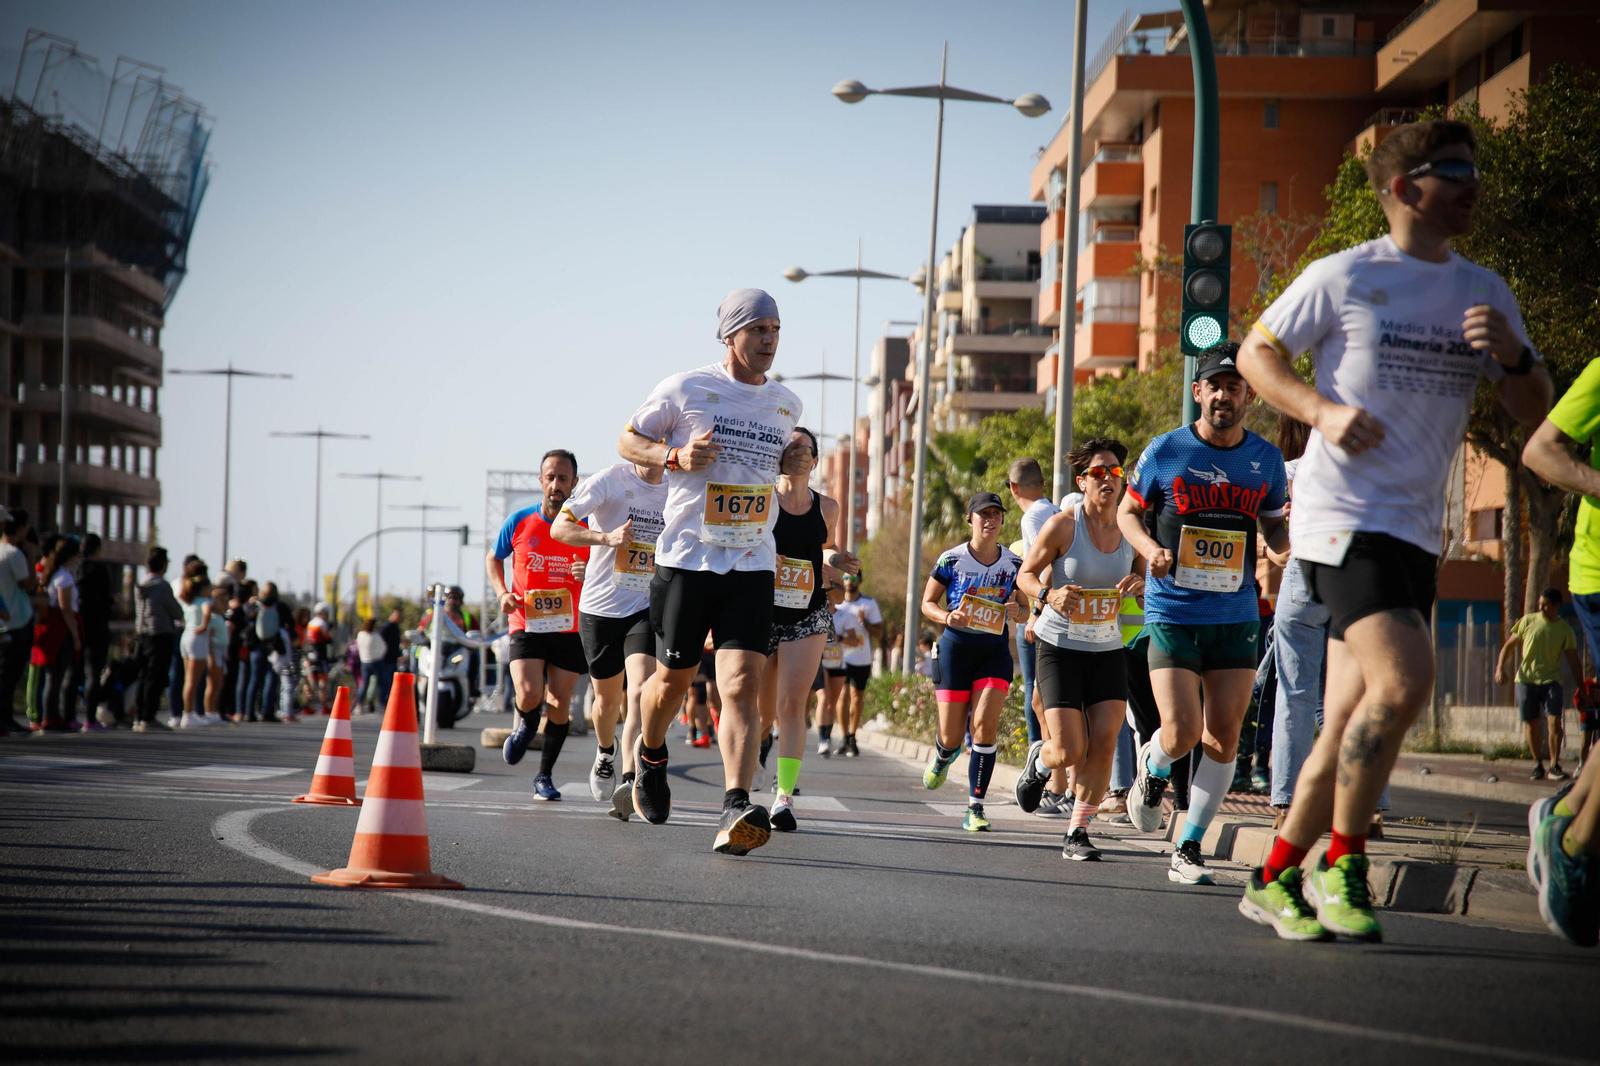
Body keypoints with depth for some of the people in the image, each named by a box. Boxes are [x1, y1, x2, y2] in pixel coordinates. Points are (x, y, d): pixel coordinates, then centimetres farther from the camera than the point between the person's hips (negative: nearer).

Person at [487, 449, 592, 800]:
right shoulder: (519, 523, -3)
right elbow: (493, 558, 15)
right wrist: (502, 593, -2)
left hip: (569, 630, 0)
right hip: (526, 626, 0)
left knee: (559, 706, 0)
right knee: (529, 696, -17)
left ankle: (545, 776, 18)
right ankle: (525, 725, 20)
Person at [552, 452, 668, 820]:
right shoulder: (609, 480, -6)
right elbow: (559, 528, -9)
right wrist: (607, 537, -24)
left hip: (647, 607, 1)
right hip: (601, 607, -1)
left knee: (640, 689, -21)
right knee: (608, 699, 12)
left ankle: (629, 782, -31)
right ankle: (605, 752, 46)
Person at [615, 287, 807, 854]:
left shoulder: (786, 404, 11)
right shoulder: (685, 389, -3)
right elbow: (628, 440, 7)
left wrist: (791, 465, 6)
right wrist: (675, 456, -12)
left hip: (752, 565, 2)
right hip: (686, 557, -2)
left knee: (743, 684, -15)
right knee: (675, 677, 11)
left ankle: (735, 810, -24)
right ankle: (651, 755, 44)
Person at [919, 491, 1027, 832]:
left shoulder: (1013, 563, 3)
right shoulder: (951, 560, -3)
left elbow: (1026, 608, 13)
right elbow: (927, 603, 4)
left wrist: (1018, 609, -12)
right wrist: (947, 617, -17)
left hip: (995, 651, 1)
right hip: (955, 647, -1)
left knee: (985, 725, -15)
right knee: (952, 735, 2)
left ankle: (975, 809, -9)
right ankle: (943, 757, 43)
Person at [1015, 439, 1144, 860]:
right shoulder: (1061, 526, -10)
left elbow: (1147, 578, 14)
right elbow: (1025, 575, -1)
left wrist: (1140, 585, -10)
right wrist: (1049, 594, -22)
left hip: (1108, 650, 3)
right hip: (1060, 647, -3)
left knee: (1104, 743, -9)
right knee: (1070, 751, -8)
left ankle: (1077, 833, 5)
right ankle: (1039, 760, 30)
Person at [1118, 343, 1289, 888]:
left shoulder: (1266, 460, 4)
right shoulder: (1165, 452, -3)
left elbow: (1275, 534, 16)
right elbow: (1128, 510, 9)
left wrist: (1290, 529, -8)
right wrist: (1150, 548, -11)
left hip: (1236, 617, 2)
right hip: (1172, 613, -2)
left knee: (1222, 739, -2)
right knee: (1182, 735, -12)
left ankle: (1188, 848, 11)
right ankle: (1152, 766, 25)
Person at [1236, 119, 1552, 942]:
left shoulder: (1484, 292, 13)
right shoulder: (1343, 277, -2)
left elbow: (1534, 411, 14)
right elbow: (1257, 354, 5)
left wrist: (1512, 356, -8)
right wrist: (1323, 410, -12)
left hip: (1416, 528, 6)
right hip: (1342, 514, -6)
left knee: (1351, 725, 6)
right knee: (1404, 680, -23)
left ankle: (1275, 879, 18)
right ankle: (1340, 865, -9)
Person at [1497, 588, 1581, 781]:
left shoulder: (1565, 630, 1)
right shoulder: (1528, 621, 2)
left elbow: (1573, 661, 5)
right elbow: (1509, 645, 9)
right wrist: (1500, 668, -4)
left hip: (1551, 680, -1)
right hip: (1526, 679, 1)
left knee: (1554, 721, -15)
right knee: (1531, 724, 4)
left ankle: (1554, 766, -10)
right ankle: (1537, 764, 18)